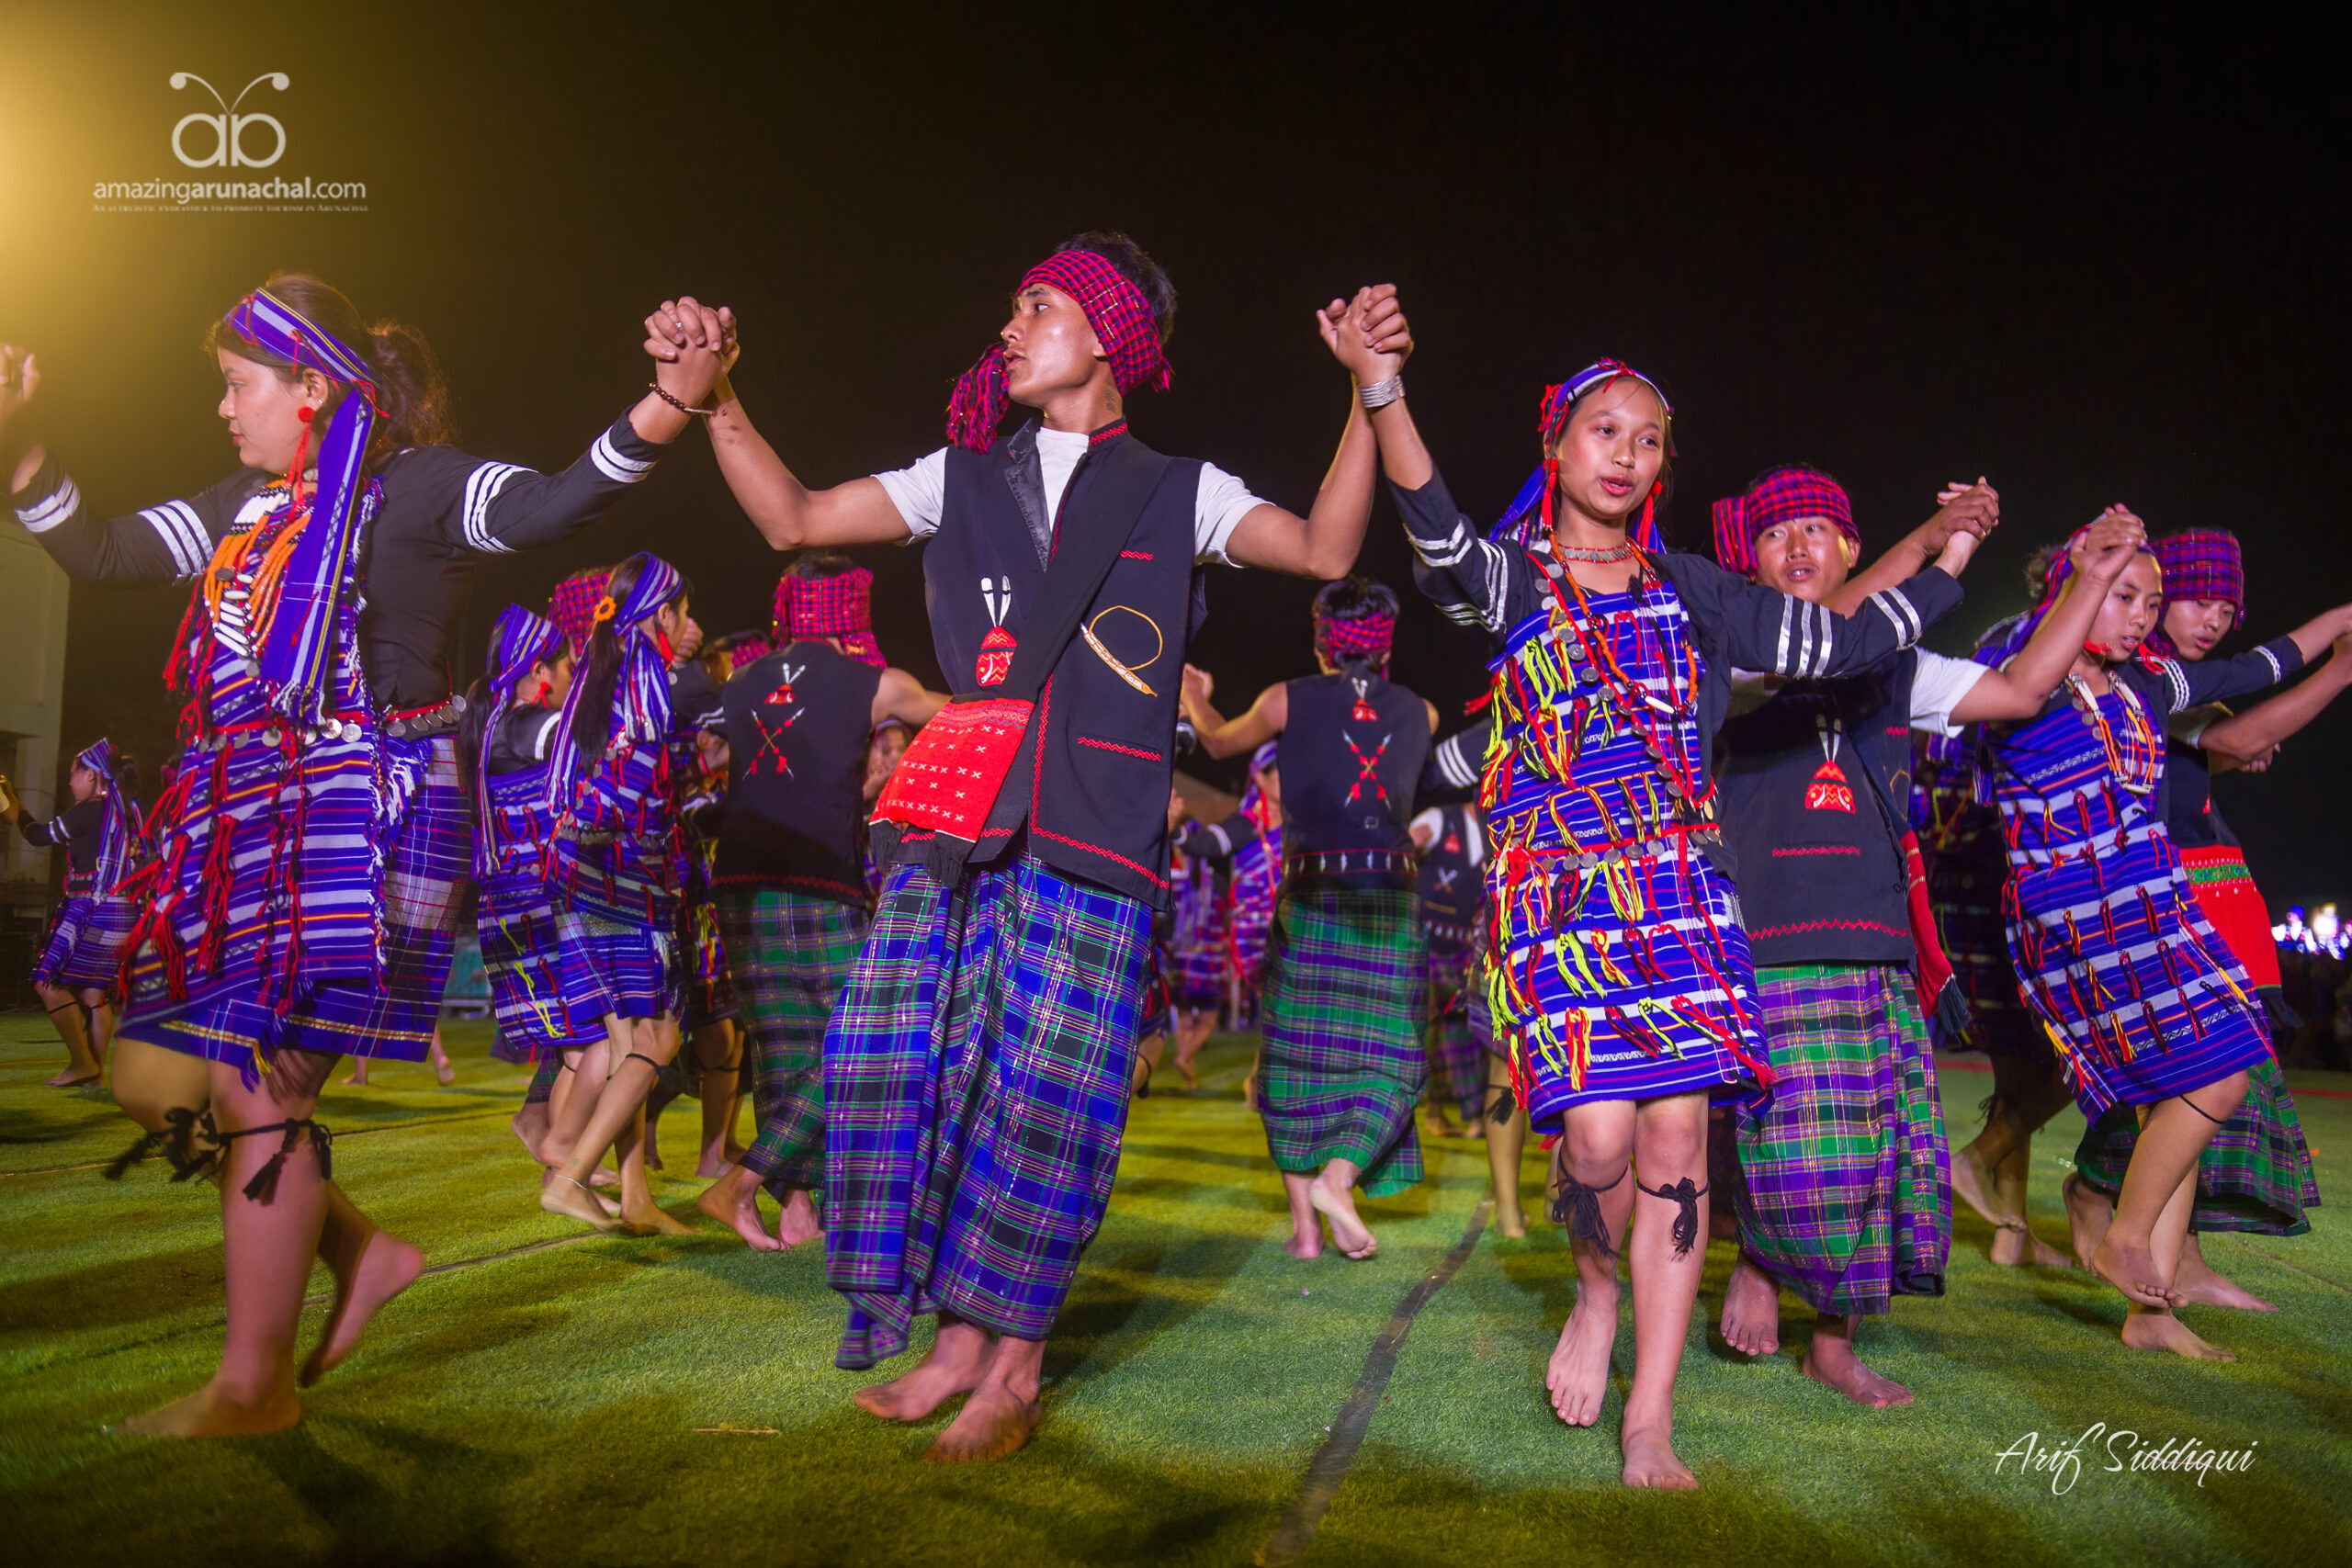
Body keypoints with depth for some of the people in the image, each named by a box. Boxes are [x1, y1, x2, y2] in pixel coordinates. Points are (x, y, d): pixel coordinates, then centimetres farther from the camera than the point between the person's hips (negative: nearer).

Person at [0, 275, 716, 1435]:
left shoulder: (414, 485, -7)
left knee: (262, 1091, -6)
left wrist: (667, 403, -41)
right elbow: (98, 555, 25)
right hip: (246, 821, 9)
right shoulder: (249, 506, 18)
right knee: (156, 1079, 11)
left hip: (360, 818, -9)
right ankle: (361, 1251, 24)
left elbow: (549, 507, -25)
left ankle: (256, 1383, 9)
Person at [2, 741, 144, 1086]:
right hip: (123, 912, 8)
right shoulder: (126, 811, 13)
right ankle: (96, 1070, 11)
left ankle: (81, 1062, -5)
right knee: (94, 991, 11)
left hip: (92, 911, -8)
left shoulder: (88, 811, -9)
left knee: (49, 983, -2)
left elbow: (38, 835, 0)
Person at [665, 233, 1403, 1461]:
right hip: (955, 821, 3)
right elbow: (793, 520, 17)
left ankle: (1014, 1367, 11)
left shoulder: (1176, 492, 11)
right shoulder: (963, 479, 19)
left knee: (1045, 1092, -5)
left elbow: (1325, 550, -2)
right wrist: (717, 400, 7)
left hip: (1092, 846, -3)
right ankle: (957, 1342, 15)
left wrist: (1371, 393, -11)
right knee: (906, 1063, -2)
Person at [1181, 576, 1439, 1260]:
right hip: (1391, 905, 1)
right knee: (1389, 1062, 10)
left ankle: (1304, 1222, 9)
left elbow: (1220, 742, 19)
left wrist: (1195, 696, 40)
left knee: (1295, 1059, 10)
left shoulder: (1289, 700, 1)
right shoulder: (1419, 713, 8)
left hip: (1310, 901, -1)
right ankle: (1338, 1177, -14)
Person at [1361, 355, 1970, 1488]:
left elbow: (1852, 640, 19)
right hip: (1556, 888, -3)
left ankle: (1649, 1424, 8)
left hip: (1677, 885, 3)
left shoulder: (1689, 589, 15)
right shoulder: (1511, 576, 4)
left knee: (1677, 1133, -4)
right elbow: (1438, 539, -20)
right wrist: (1382, 395, -35)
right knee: (1597, 1131, -16)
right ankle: (1597, 1286, 20)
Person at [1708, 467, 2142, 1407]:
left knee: (1891, 1154, 4)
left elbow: (2020, 690, 21)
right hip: (1767, 944, -5)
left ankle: (1834, 1347, 22)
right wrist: (1929, 540, -10)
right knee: (1806, 1148, -13)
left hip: (1875, 945, 5)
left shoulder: (1891, 667, 20)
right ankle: (1758, 1260, 20)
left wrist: (2092, 582, 18)